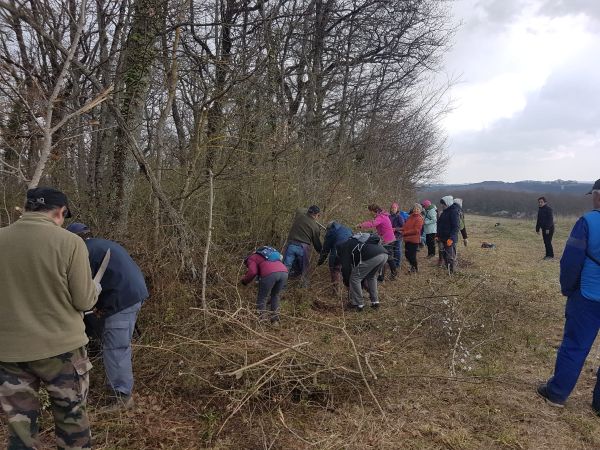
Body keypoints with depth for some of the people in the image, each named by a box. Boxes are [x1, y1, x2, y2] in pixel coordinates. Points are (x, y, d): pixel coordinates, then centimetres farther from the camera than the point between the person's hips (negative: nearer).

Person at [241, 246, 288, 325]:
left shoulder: (251, 258, 20)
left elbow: (252, 272, 2)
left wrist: (244, 281, 18)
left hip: (270, 274, -6)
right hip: (284, 272, 6)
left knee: (262, 298, 10)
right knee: (275, 296, 22)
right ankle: (275, 321, 20)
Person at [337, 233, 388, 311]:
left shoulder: (344, 247, 20)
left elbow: (346, 267, 13)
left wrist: (347, 284, 26)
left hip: (372, 257, -8)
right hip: (384, 254, 8)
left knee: (355, 278, 10)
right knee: (372, 277, 31)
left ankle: (357, 304, 15)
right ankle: (375, 301, 29)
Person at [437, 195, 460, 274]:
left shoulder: (453, 212, -14)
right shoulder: (445, 212, 15)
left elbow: (456, 227, -20)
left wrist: (451, 238, -26)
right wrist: (438, 236, 19)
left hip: (450, 239, -10)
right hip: (443, 238, 10)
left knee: (451, 257, -3)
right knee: (444, 255, 14)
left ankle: (452, 272, 4)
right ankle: (448, 270, 24)